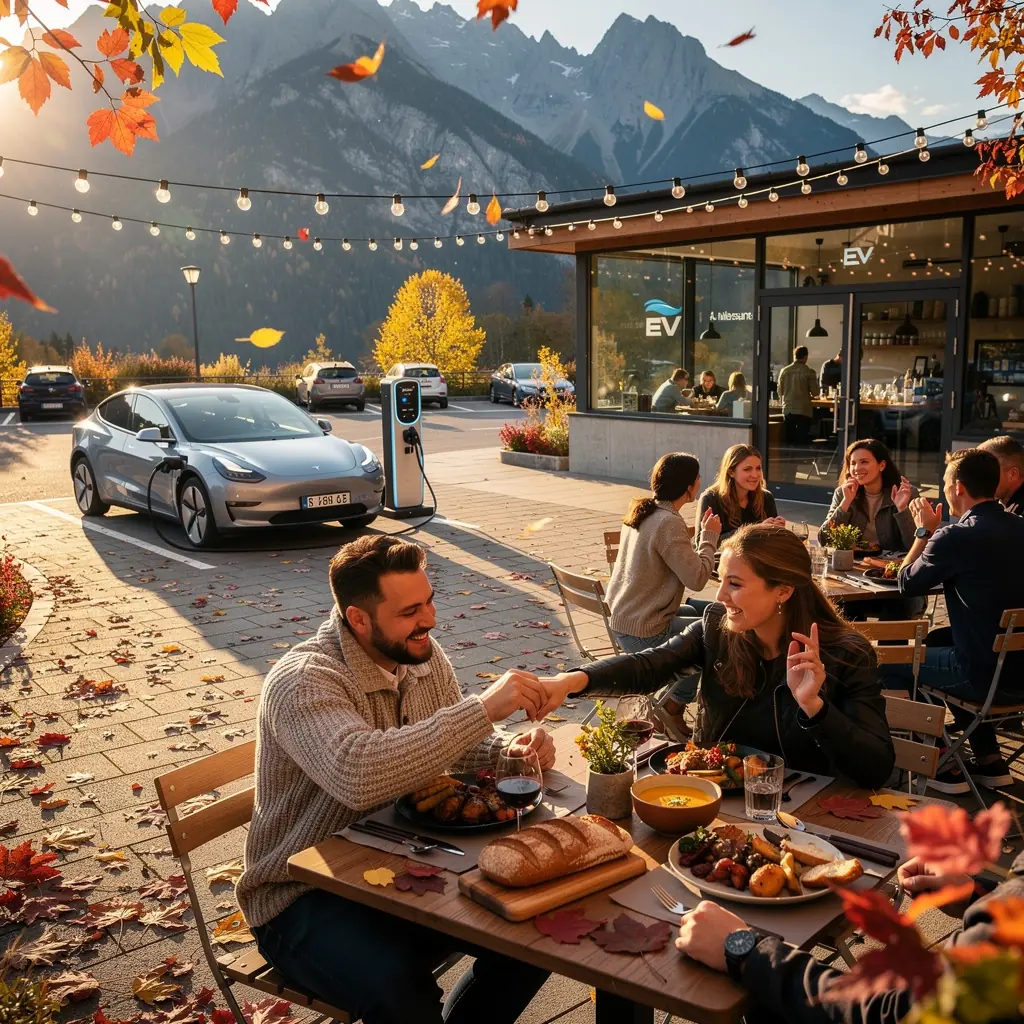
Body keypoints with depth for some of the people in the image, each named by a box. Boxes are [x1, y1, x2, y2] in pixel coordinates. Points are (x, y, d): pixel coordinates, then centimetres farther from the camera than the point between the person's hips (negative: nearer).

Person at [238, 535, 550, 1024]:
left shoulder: (422, 656, 0)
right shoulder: (301, 681, -24)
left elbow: (455, 738, 15)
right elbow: (359, 775, -42)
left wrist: (511, 749, -9)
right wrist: (483, 707, -38)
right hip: (307, 897, -7)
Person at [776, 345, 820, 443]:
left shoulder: (784, 371, 2)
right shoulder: (809, 372, -8)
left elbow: (780, 392, 9)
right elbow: (815, 393, -7)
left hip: (787, 410, 3)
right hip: (804, 410, -3)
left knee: (789, 440, 10)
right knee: (802, 441, 1)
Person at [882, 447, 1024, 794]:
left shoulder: (957, 537, -20)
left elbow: (908, 585, -3)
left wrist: (924, 531, 7)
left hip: (987, 677, -8)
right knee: (936, 639, 31)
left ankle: (943, 766, 19)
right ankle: (989, 759, 32)